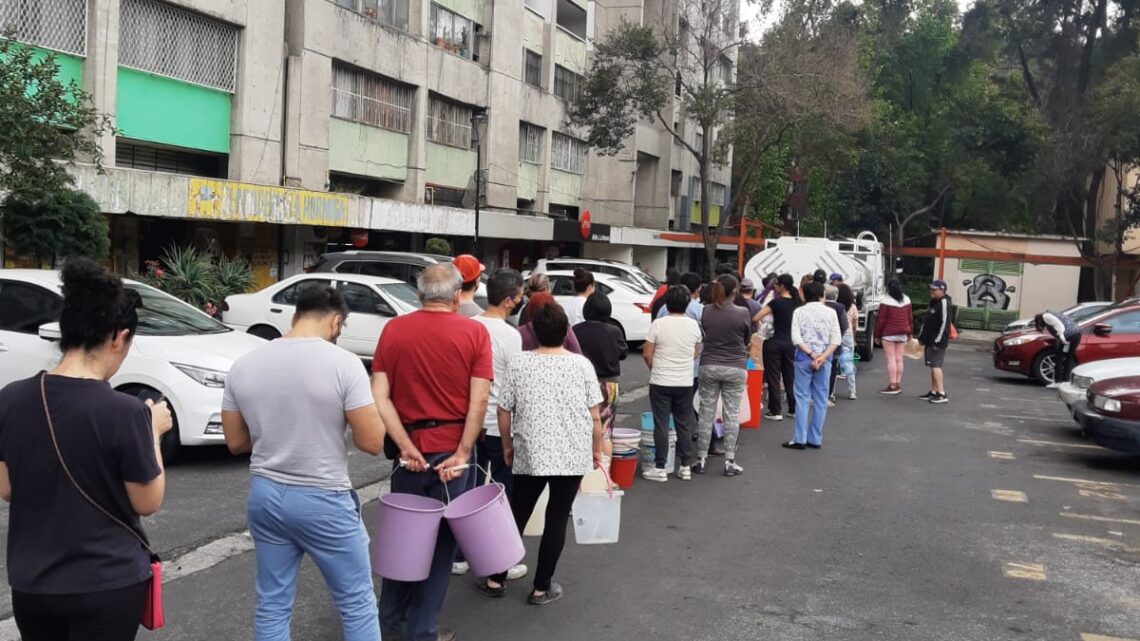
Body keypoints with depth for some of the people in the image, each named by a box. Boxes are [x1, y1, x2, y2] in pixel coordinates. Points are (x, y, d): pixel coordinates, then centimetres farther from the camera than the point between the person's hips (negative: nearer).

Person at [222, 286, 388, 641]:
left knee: (272, 604, 15)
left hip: (265, 494, 5)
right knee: (357, 602, 9)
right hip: (324, 501, -5)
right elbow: (372, 442, -14)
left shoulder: (243, 365, 0)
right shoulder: (343, 363, -16)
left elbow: (235, 442, 8)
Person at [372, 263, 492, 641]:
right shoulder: (474, 333, -5)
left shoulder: (393, 330, 0)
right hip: (453, 448, -2)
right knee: (440, 538, 9)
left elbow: (379, 396, -7)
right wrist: (462, 453, -11)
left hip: (410, 447, 2)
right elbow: (479, 401, -13)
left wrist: (405, 446, -8)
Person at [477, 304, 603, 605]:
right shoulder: (581, 364, -5)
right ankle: (542, 588, 13)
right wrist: (596, 451, 10)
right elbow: (594, 416, -3)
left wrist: (507, 446, 14)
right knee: (557, 519, 7)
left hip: (530, 455, 1)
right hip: (573, 456, -1)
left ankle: (496, 579, 21)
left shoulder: (519, 362, -4)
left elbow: (504, 411, 0)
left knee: (517, 515, 14)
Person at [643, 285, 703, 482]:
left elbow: (647, 354, -7)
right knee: (684, 425, 12)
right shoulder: (693, 325, -1)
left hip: (660, 382, -3)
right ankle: (685, 466, 16)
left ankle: (660, 468, 4)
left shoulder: (658, 324, -11)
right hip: (685, 382, 3)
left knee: (661, 425, 2)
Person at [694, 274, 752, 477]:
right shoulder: (742, 313, -10)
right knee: (731, 414, 5)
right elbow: (747, 340, 5)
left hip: (709, 366, 2)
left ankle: (701, 460, 13)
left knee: (706, 413, 8)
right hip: (735, 367, -2)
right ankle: (729, 462, 8)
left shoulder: (707, 311, -4)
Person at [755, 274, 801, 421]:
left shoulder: (776, 302, -12)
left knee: (773, 377, 2)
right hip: (791, 343, 5)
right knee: (790, 376, 13)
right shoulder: (796, 303, 4)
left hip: (775, 342, -5)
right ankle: (794, 409, 17)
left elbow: (756, 318, -18)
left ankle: (775, 411, 3)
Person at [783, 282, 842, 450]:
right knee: (820, 399, 7)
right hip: (824, 358, 1)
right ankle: (815, 439, 8)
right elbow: (836, 339, -5)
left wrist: (811, 354, -10)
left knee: (802, 398, 2)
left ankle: (800, 439, 0)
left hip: (804, 357, -1)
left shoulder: (799, 312, 2)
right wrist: (823, 356, -11)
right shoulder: (830, 312, 3)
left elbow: (796, 338, -9)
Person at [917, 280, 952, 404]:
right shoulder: (933, 303, 18)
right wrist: (921, 337, 22)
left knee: (935, 366, -15)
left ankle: (942, 394, -18)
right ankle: (933, 392, 19)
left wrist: (938, 341, -22)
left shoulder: (944, 303, -14)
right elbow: (926, 322, 25)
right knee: (933, 366, 13)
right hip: (930, 341, 10)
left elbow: (944, 323, -20)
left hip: (937, 342, -10)